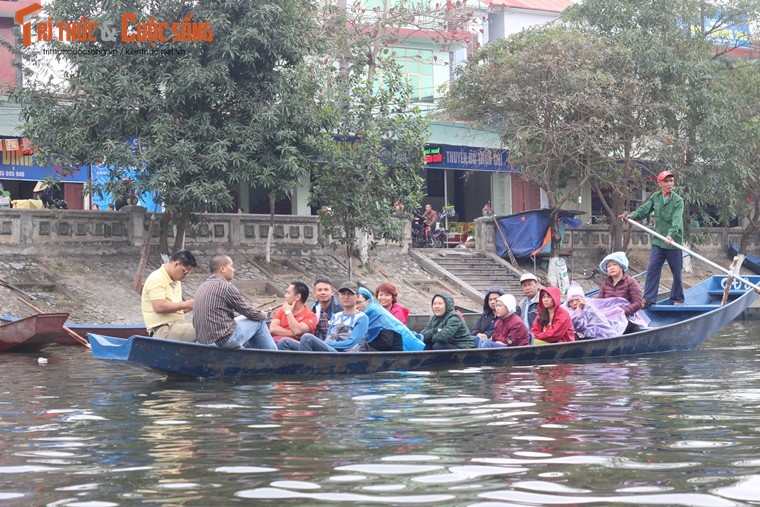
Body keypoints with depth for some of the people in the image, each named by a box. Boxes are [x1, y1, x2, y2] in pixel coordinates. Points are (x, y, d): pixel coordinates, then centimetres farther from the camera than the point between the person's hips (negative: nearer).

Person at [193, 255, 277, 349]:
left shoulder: (202, 287, 12)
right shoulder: (225, 286, -14)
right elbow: (248, 311, -7)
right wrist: (263, 315, 17)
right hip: (224, 340, -9)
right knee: (259, 321, 9)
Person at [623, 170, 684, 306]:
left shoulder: (678, 200, -11)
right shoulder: (655, 197, 5)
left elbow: (676, 220, -23)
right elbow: (644, 210, 1)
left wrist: (671, 235, -38)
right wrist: (632, 215, -19)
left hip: (673, 241, -4)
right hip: (658, 241, 4)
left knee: (676, 271, 7)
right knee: (652, 268, -1)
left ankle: (677, 298, 21)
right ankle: (648, 298, 2)